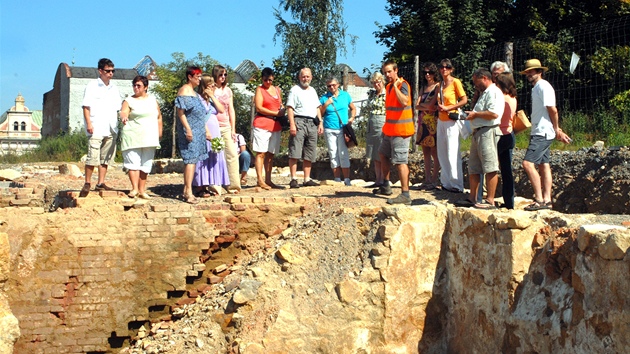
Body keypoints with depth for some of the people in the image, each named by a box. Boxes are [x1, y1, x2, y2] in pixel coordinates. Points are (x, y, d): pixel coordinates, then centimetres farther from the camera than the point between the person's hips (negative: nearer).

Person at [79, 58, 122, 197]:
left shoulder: (114, 88, 17)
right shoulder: (92, 86, 1)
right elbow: (86, 106, -4)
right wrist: (89, 123, -13)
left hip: (111, 129, 6)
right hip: (96, 129, -6)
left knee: (106, 158, 7)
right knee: (93, 157, -9)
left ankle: (101, 183, 12)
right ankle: (87, 183, -1)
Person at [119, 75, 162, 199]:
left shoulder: (153, 100, 14)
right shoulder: (129, 101, 3)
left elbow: (159, 117, 18)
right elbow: (123, 112, -15)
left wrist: (159, 132, 10)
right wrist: (124, 117, -38)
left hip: (149, 137, 3)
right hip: (133, 137, -3)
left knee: (146, 165, 6)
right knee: (133, 162, -12)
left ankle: (142, 190, 12)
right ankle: (134, 188, -13)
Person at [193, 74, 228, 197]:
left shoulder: (212, 98, 17)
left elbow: (222, 109, 4)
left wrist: (212, 96, -1)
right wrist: (207, 132, -16)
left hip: (215, 131, 8)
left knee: (215, 158, 7)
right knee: (203, 158, -6)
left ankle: (212, 184, 12)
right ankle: (201, 188, -4)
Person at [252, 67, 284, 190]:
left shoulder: (278, 90, 18)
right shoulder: (259, 89, 1)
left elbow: (281, 105, 28)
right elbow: (259, 108, -9)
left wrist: (282, 111, 4)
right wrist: (276, 113, -10)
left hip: (275, 125, 6)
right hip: (262, 124, -6)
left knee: (270, 154, 6)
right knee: (261, 153, -7)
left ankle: (268, 180, 10)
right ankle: (260, 180, -9)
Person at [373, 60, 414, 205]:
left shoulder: (402, 85, -14)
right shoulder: (388, 87, 14)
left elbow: (404, 101, -34)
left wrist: (395, 85, -27)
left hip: (400, 131, -10)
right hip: (389, 130, 10)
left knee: (400, 161, -12)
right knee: (384, 155, 22)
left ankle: (405, 195, -14)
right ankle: (386, 186, 37)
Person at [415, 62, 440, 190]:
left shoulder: (437, 87, -4)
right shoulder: (423, 87, 17)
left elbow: (431, 104, -13)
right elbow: (417, 106, 7)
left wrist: (422, 104, 2)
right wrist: (427, 107, -6)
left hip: (433, 121, -7)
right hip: (423, 121, 7)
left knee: (434, 152, -5)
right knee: (425, 152, 6)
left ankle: (434, 181, -2)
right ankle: (427, 180, 9)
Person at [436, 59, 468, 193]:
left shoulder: (455, 82, -6)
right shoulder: (440, 85, 14)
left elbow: (464, 100, -9)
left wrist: (448, 108, -14)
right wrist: (439, 107, 2)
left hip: (451, 121, -7)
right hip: (441, 121, 7)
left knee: (453, 154, -7)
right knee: (442, 154, 7)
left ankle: (457, 185, -3)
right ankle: (447, 182, 13)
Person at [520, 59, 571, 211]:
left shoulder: (543, 86, -12)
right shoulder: (536, 88, 19)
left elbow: (552, 110, -16)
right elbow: (551, 112, 21)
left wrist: (556, 130, -5)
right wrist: (558, 131, 16)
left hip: (543, 133, -10)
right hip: (539, 132, 10)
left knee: (528, 163, -16)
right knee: (543, 165, 9)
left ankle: (539, 199, -16)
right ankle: (546, 200, 11)